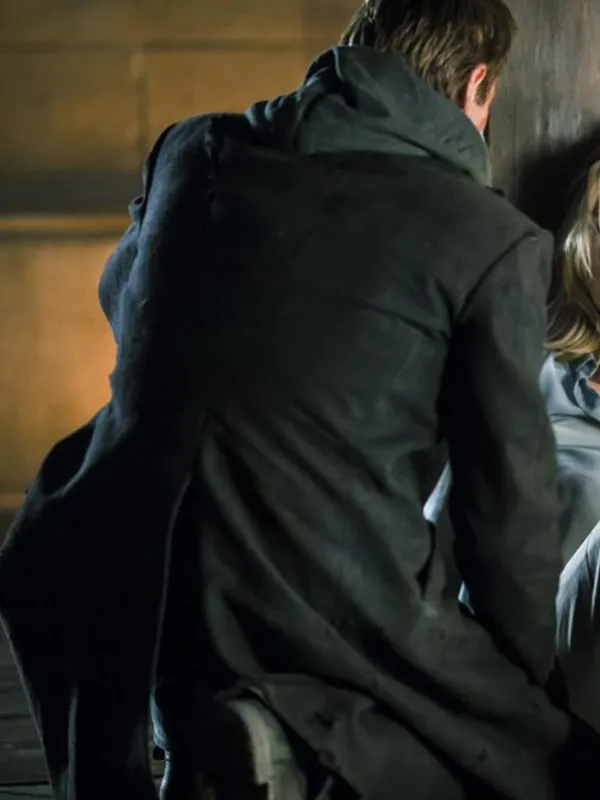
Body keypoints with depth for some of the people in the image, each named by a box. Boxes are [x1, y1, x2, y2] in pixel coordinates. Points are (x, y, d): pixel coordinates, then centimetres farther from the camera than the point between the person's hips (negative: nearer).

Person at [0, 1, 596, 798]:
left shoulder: (192, 151, 8)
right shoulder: (497, 241, -4)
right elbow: (508, 508, 0)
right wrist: (529, 689, 16)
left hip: (134, 608, 4)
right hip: (339, 617, -4)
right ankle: (326, 735, -11)